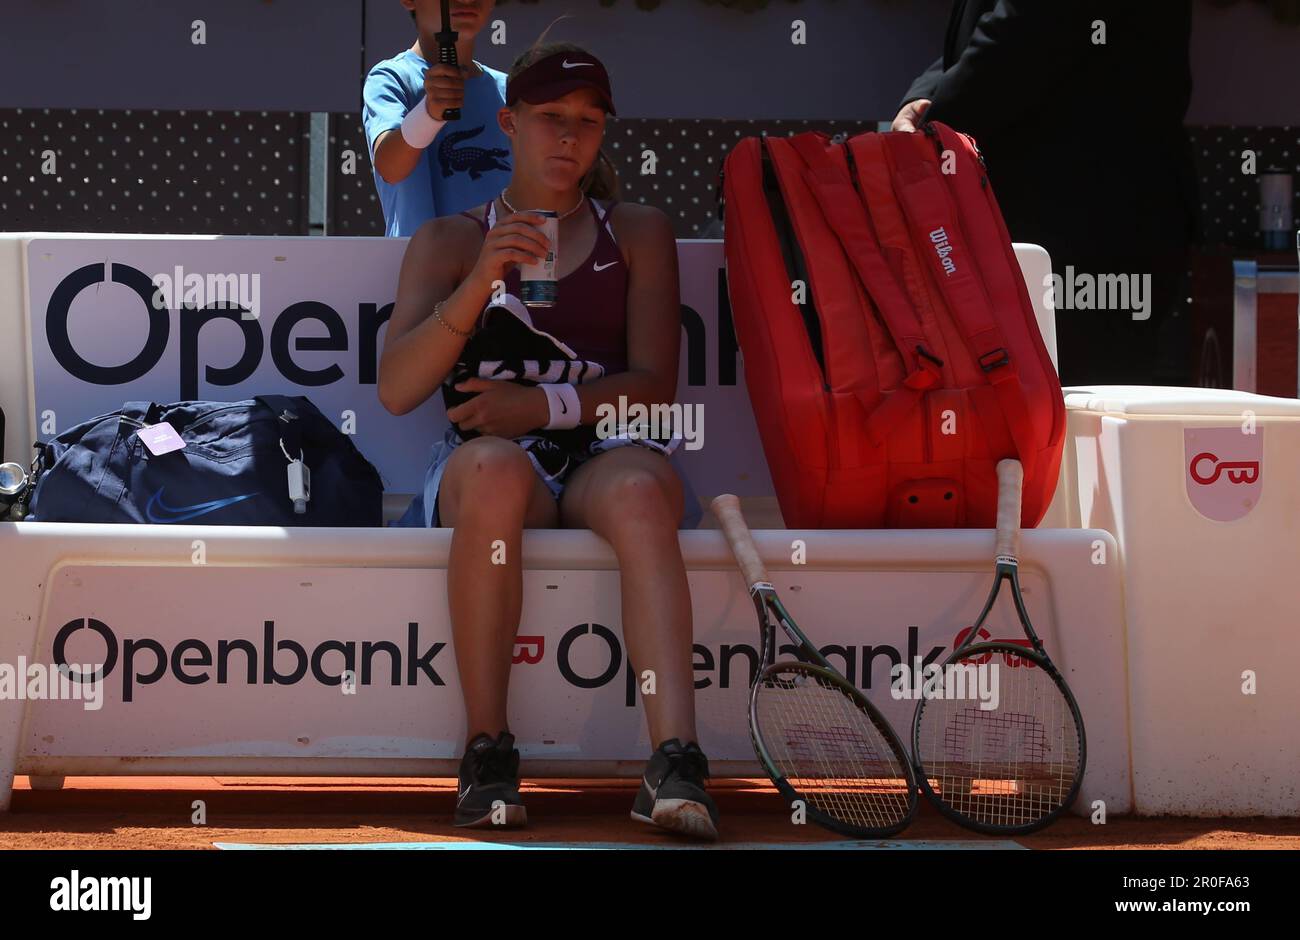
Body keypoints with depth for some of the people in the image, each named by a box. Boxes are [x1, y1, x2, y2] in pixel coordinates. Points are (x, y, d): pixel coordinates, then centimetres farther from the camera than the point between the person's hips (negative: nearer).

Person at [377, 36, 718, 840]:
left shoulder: (639, 234, 18)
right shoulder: (449, 242, 16)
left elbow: (653, 384, 7)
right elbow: (396, 390, 1)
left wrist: (543, 403, -10)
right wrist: (480, 283, -13)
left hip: (603, 454, 0)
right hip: (493, 459, 0)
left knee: (641, 489, -37)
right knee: (494, 469, -38)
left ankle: (676, 764, -49)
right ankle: (488, 752, -32)